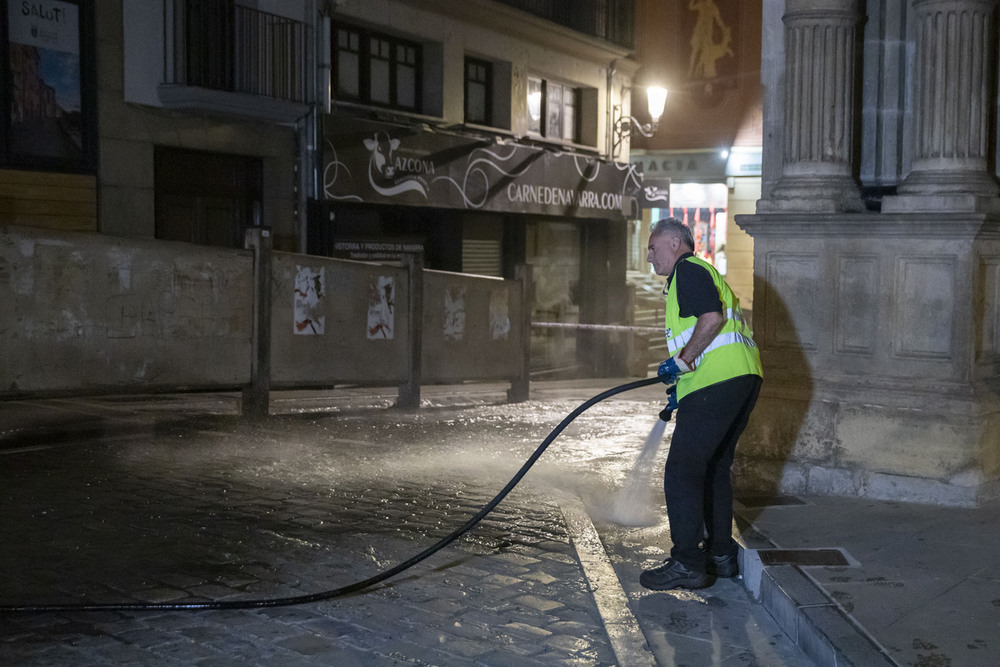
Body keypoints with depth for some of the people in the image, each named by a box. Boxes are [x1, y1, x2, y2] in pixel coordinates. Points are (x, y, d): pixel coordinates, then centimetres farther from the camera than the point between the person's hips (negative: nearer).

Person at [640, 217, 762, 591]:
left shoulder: (688, 269, -1)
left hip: (718, 383, -11)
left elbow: (712, 318, -18)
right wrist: (682, 390, 30)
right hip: (744, 378, 11)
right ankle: (722, 555, 23)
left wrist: (681, 362, -12)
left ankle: (687, 563, -5)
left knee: (682, 470, -7)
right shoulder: (698, 273, 29)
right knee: (714, 468, 17)